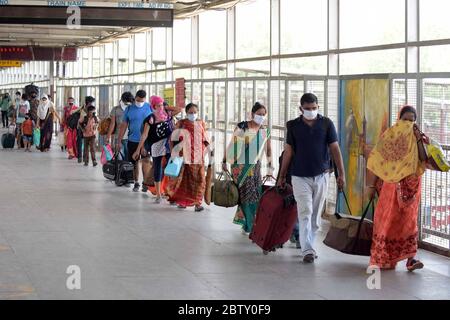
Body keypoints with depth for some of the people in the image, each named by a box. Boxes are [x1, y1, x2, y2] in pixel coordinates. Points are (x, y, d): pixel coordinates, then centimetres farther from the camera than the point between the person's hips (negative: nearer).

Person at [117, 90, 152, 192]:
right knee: (135, 162, 9)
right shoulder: (129, 109, 2)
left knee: (145, 160, -15)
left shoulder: (149, 107, 0)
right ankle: (136, 183, 23)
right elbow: (123, 125, 5)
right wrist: (118, 141, 3)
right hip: (133, 140, 2)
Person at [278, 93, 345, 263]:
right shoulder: (293, 126, 2)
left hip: (321, 175, 1)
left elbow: (335, 148, 1)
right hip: (300, 176, -1)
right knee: (305, 213, -11)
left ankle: (309, 245, 22)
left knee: (316, 214, 8)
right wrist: (282, 176, 9)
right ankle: (307, 251, -15)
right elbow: (288, 151, 8)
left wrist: (341, 173, -4)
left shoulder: (326, 124, 1)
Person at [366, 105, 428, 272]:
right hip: (391, 185, -1)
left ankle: (410, 257, -5)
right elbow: (376, 161, -2)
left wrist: (418, 140, -18)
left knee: (408, 220, -2)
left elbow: (423, 159, -9)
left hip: (410, 186, 1)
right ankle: (383, 257, 13)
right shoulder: (389, 135, -1)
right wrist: (371, 185, -5)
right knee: (387, 219, 3)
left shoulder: (417, 138, 4)